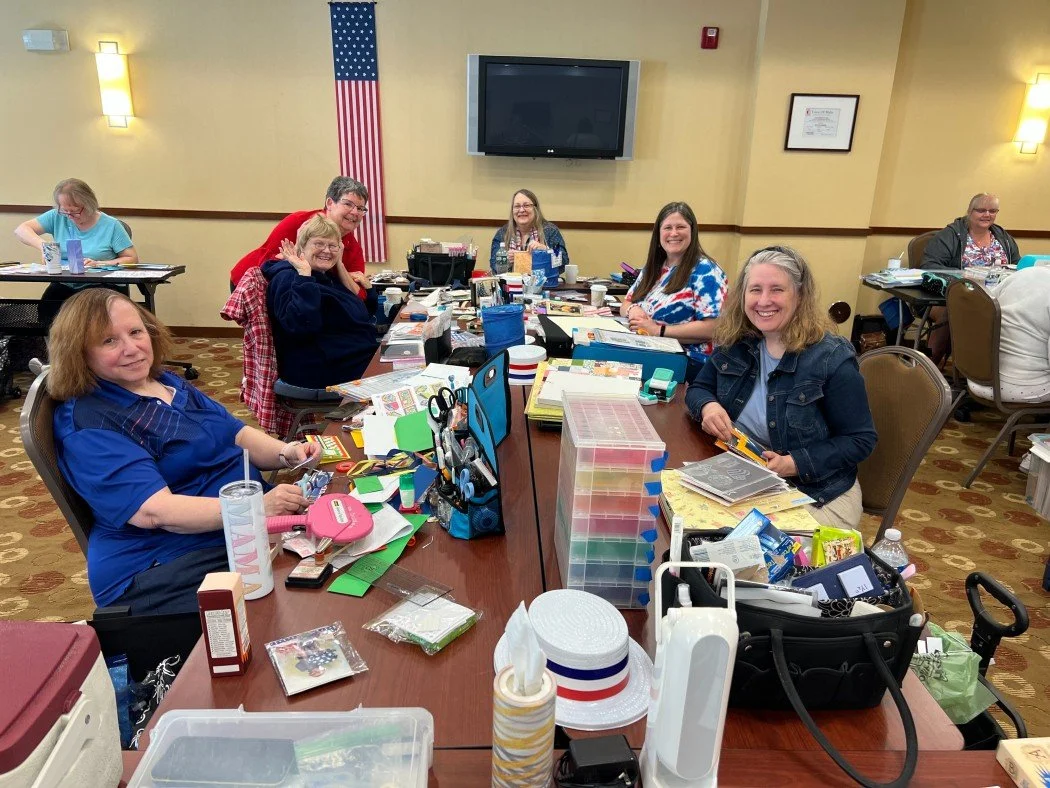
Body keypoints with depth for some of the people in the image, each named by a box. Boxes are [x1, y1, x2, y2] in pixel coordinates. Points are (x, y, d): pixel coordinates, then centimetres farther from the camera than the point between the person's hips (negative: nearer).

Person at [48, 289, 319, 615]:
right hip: (162, 573, -8)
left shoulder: (168, 383, 15)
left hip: (243, 534, 8)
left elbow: (237, 434, 16)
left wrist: (286, 452, -6)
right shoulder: (86, 425, -10)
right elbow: (154, 511, -21)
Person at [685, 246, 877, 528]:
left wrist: (794, 464, -23)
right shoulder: (734, 343, 0)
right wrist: (708, 406, -13)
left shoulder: (832, 358, -14)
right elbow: (698, 388, 12)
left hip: (818, 495, -4)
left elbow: (860, 440, -10)